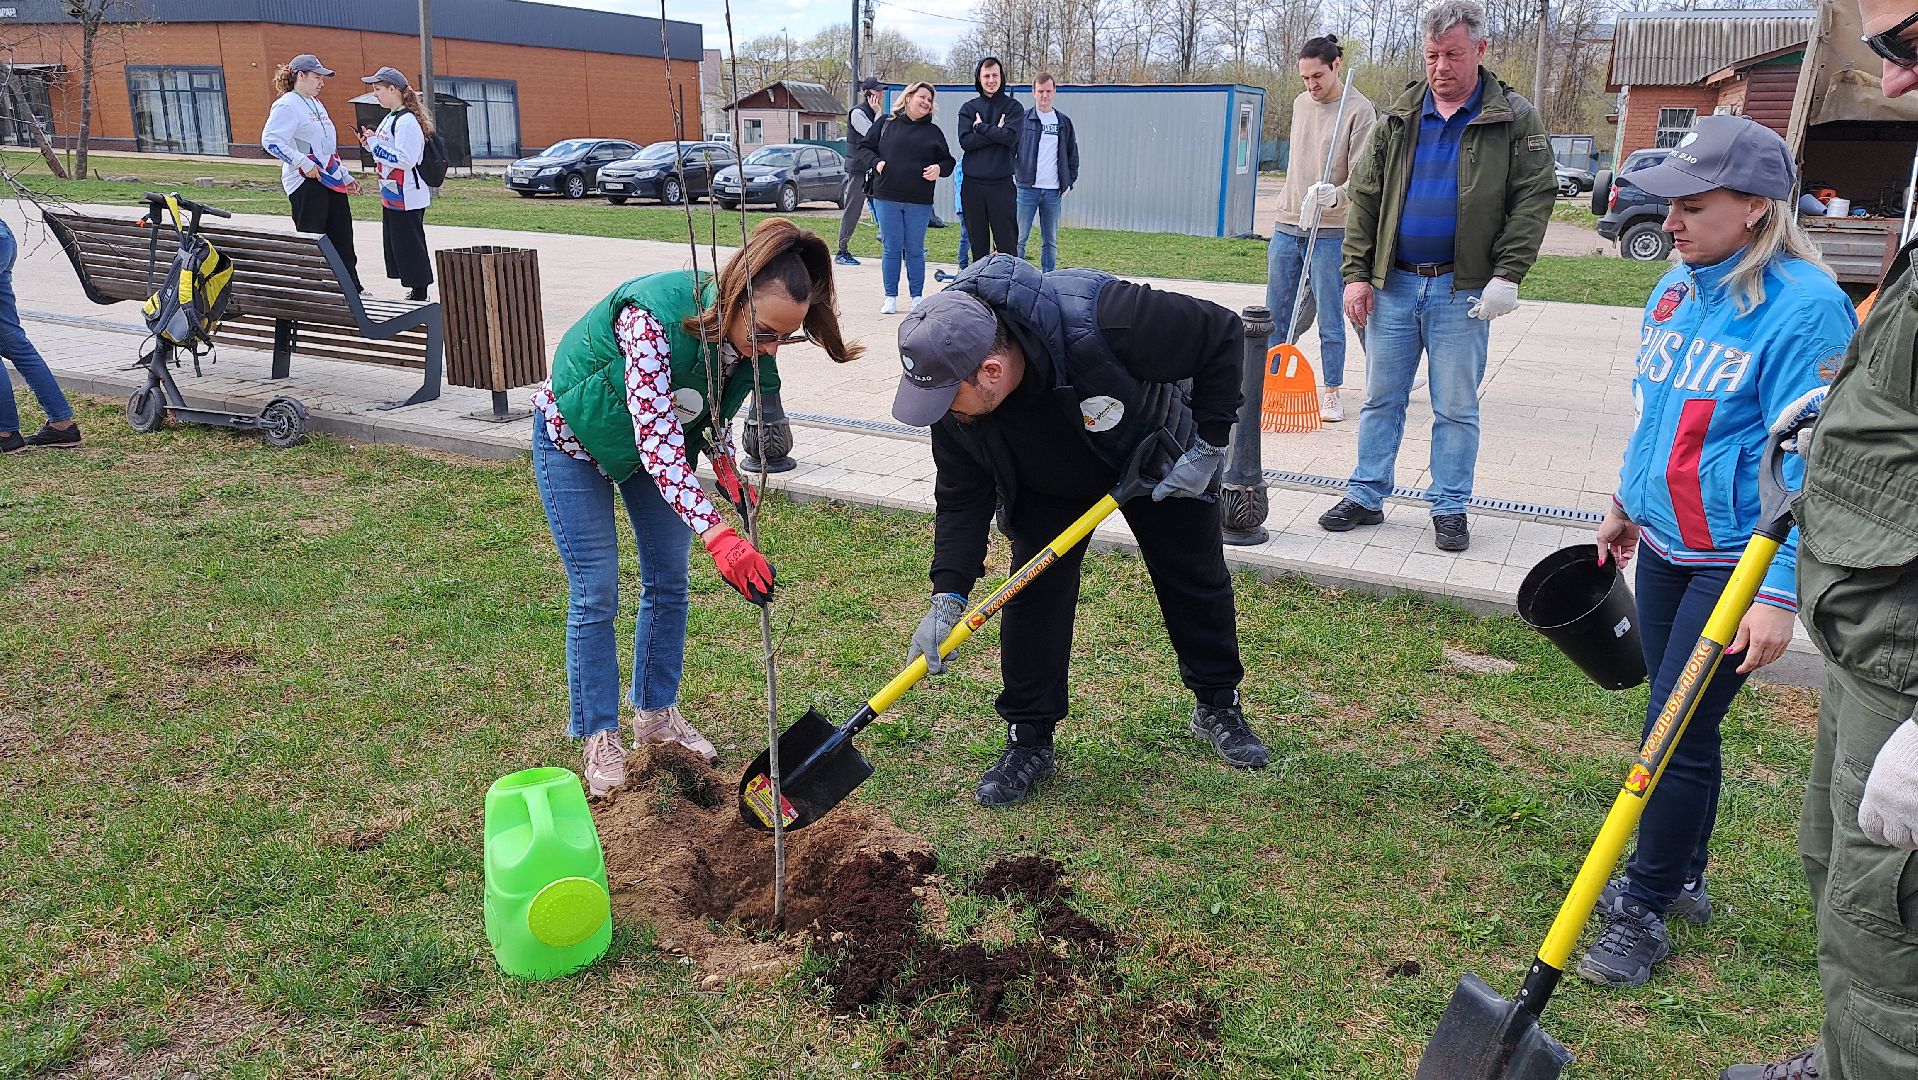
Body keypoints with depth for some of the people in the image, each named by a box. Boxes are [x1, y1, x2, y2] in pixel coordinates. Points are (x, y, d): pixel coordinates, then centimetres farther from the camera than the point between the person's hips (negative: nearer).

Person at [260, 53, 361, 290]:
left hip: (331, 180, 9)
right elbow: (270, 140, -21)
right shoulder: (287, 105, -9)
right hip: (307, 182, -9)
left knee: (343, 239, 10)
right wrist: (304, 164, -24)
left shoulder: (315, 104, 20)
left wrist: (345, 178, 23)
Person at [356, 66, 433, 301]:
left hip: (407, 199, -10)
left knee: (411, 246, -4)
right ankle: (413, 293, 22)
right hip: (391, 196, 10)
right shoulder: (390, 118, 15)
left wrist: (375, 144, -18)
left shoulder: (407, 121, -16)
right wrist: (371, 144, 6)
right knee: (396, 246, 14)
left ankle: (420, 296, 2)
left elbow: (406, 159, -25)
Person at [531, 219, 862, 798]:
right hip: (574, 439, -6)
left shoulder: (746, 333, -21)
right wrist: (717, 535, -54)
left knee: (668, 582, 10)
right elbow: (656, 440, -45)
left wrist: (726, 467, -16)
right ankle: (600, 738, 12)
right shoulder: (654, 317, -42)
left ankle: (657, 713, 27)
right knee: (595, 596, -3)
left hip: (659, 439, 6)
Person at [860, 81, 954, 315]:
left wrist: (939, 169, -8)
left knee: (915, 250, 5)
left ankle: (917, 298, 14)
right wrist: (876, 162, -6)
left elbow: (948, 161, 13)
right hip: (886, 198, 0)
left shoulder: (933, 132, 9)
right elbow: (866, 147, 12)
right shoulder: (886, 123, 6)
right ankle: (890, 298, 10)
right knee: (891, 250, 3)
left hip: (919, 202, 1)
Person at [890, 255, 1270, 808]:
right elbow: (961, 497, -18)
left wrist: (1209, 444, -27)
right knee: (1033, 599, -8)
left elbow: (1223, 335, -29)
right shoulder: (952, 380, -30)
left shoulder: (1103, 321, -45)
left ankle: (1218, 706, 35)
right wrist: (948, 597, -28)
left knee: (1198, 582, 11)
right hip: (1048, 486, 2)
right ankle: (1030, 742, 9)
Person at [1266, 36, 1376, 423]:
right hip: (1286, 226, 6)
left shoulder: (1360, 110, -8)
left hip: (1330, 233, -6)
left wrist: (1335, 195, -33)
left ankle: (1332, 392, 10)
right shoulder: (1301, 104, 12)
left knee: (1330, 318, 0)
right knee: (1275, 313, 10)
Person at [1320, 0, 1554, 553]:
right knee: (1381, 399, 9)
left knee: (1456, 408, 6)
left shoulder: (1514, 119, 0)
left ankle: (1450, 508, 17)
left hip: (1463, 290, -2)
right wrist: (1356, 273, -1)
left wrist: (1507, 275, -13)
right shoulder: (1397, 120, 8)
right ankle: (1366, 497, 19)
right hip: (1392, 284, 3)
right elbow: (1364, 198, 7)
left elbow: (1535, 196, -4)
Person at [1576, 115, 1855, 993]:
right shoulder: (1677, 288, 6)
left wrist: (1779, 593, -23)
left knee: (1677, 733, -3)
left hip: (1735, 562, -7)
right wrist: (1628, 502, 25)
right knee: (1679, 725, 17)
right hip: (1665, 543, 7)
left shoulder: (1803, 309, -18)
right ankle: (1681, 879, 35)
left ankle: (1643, 913, 13)